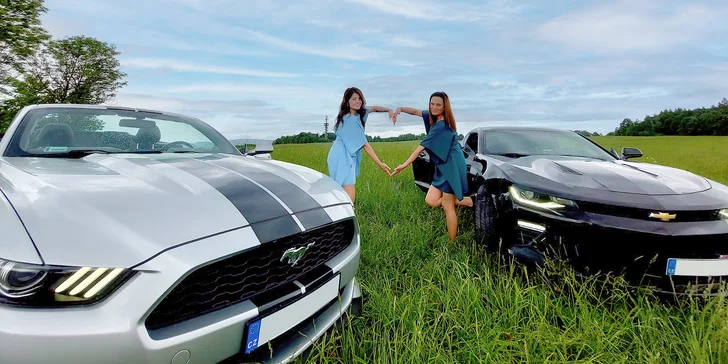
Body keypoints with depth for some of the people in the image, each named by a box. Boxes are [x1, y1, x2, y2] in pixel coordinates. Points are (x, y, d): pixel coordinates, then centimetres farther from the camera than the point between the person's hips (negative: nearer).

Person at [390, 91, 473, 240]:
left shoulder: (441, 126, -21)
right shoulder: (433, 117, 7)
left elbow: (421, 147, -21)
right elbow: (416, 111, 16)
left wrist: (404, 165, -19)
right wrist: (401, 109, -5)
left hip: (451, 167, -9)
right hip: (442, 167, 9)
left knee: (448, 208, -3)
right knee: (431, 201, 4)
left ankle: (452, 242, 9)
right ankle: (465, 201, 15)